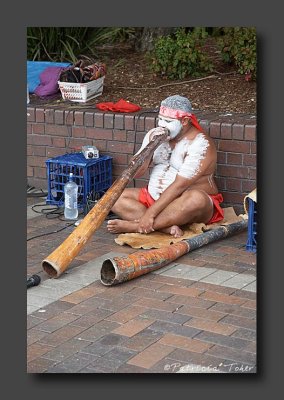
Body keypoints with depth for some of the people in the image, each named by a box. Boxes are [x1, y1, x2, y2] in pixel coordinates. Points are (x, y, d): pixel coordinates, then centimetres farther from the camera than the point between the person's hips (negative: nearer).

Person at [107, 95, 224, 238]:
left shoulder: (201, 144, -16)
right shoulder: (154, 134, 4)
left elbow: (179, 185, -24)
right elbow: (135, 173, -2)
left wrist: (150, 213, -30)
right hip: (153, 198, 6)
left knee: (196, 199, -39)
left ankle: (135, 226, -32)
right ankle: (166, 226, -29)